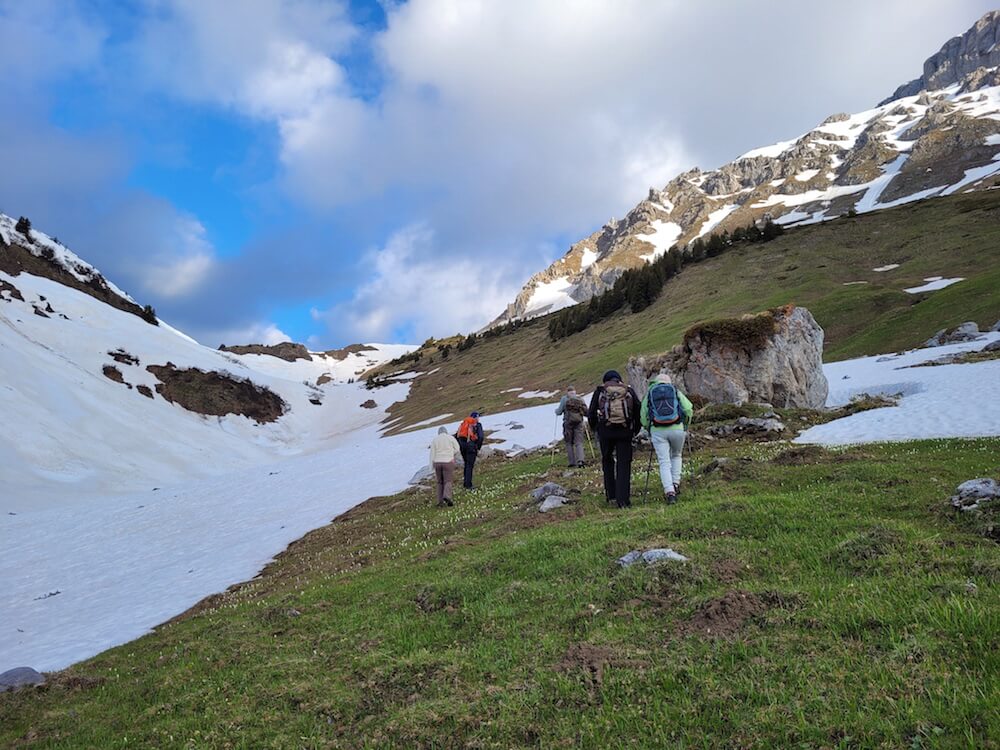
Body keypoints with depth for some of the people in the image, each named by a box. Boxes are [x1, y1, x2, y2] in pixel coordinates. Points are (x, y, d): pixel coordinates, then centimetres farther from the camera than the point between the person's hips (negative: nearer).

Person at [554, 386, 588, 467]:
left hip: (568, 422, -2)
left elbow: (559, 412, 0)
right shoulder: (580, 399, 5)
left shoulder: (564, 399, -1)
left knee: (569, 443, 9)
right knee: (579, 443, 2)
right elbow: (586, 412, 4)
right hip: (579, 422, 2)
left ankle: (572, 462, 7)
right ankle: (580, 460, -16)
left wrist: (556, 410, 23)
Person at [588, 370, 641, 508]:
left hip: (605, 431, 0)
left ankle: (611, 495, 18)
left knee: (607, 461, 18)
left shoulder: (600, 391, 9)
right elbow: (638, 410, 6)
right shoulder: (629, 391, 11)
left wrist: (594, 429, 19)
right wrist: (636, 430, 16)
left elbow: (591, 413, 5)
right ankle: (623, 499, -4)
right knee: (623, 464, 3)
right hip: (624, 431, 0)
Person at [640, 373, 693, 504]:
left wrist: (650, 430, 22)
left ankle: (669, 492, -11)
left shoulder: (648, 394, 13)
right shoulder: (676, 391, 13)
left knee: (664, 462, 2)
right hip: (677, 429, 1)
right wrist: (685, 426, 15)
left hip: (658, 431, -1)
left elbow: (643, 418, 8)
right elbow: (688, 409, 2)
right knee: (676, 456, 25)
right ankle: (676, 484, 15)